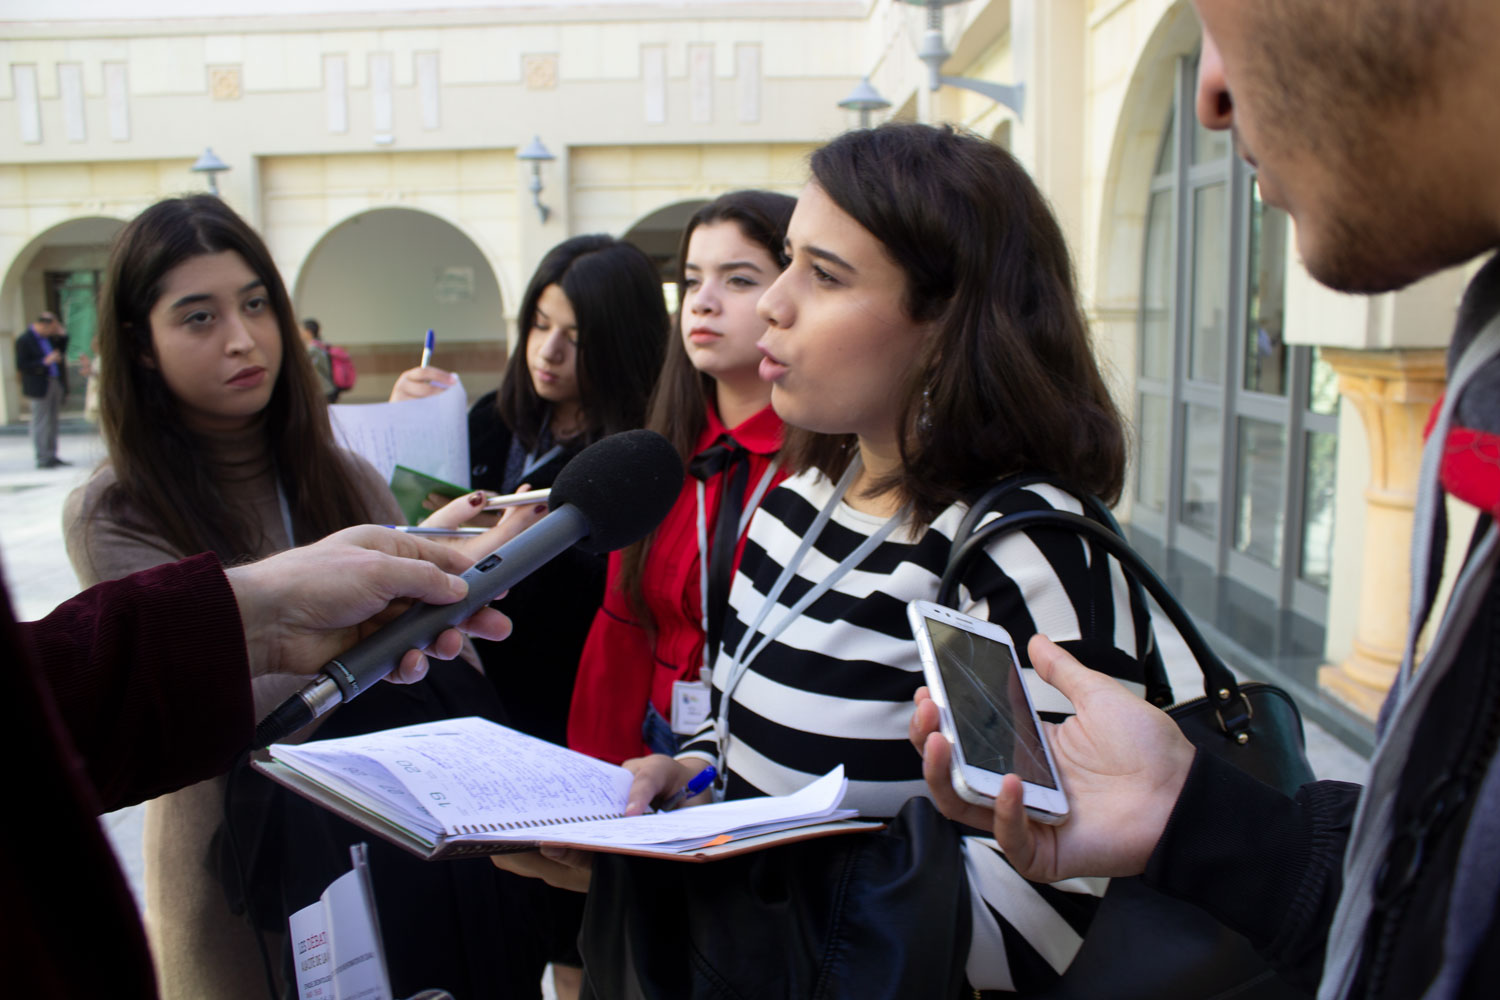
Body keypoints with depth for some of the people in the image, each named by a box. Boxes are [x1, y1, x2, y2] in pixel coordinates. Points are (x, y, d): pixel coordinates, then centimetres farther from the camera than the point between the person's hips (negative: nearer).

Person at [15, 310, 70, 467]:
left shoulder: (49, 337, 13)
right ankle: (42, 459, -3)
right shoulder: (24, 340, -9)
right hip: (39, 388, -7)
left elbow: (60, 353, 21)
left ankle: (52, 456, 16)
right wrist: (44, 362, -21)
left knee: (52, 422, 11)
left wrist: (62, 336, 8)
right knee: (40, 423, -5)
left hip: (55, 383, 7)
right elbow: (21, 366, -13)